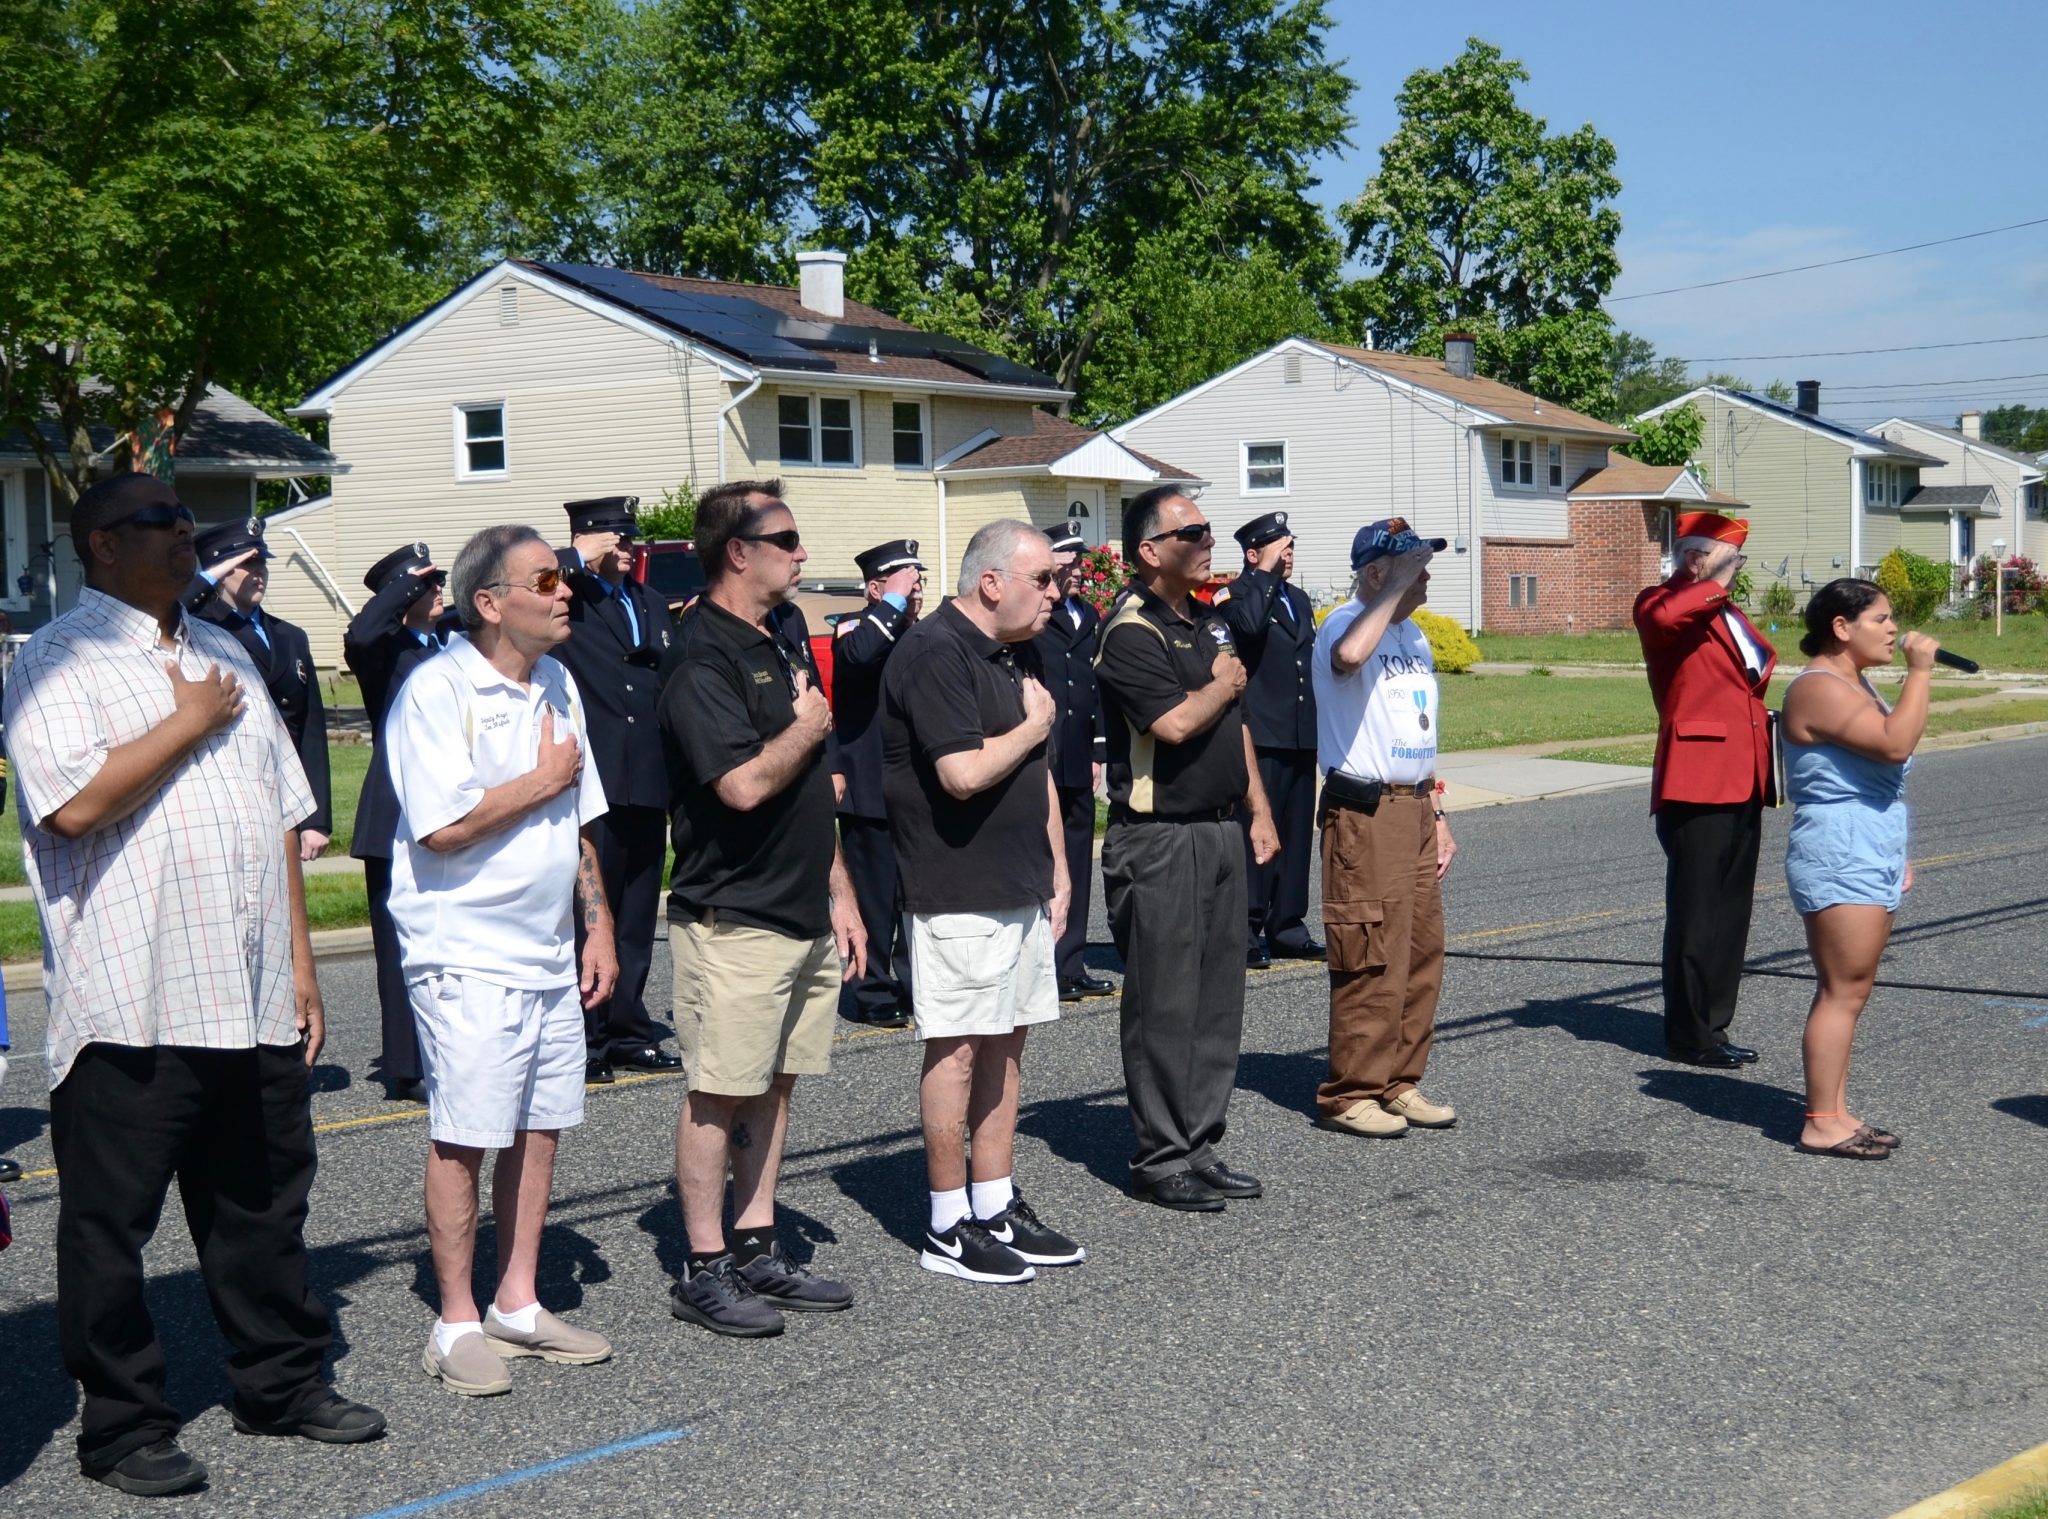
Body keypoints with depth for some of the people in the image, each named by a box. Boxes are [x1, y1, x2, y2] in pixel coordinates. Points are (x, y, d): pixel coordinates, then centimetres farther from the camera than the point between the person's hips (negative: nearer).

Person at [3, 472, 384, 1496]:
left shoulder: (224, 654, 17)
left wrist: (300, 965, 15)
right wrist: (190, 722, -11)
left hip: (254, 999, 7)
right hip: (130, 1004, -6)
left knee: (264, 1205, 15)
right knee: (110, 1224, 5)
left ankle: (282, 1383, 29)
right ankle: (123, 1425, 17)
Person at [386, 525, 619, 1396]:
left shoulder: (557, 683, 12)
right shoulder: (436, 689, -13)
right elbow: (440, 828, -22)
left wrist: (598, 926, 13)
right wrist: (543, 780, -10)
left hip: (550, 955, 7)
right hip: (467, 956, -7)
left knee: (540, 1128, 11)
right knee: (464, 1137, -2)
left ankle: (517, 1303, 23)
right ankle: (457, 1324, 10)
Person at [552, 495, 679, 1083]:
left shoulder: (650, 605, 19)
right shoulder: (565, 602, -2)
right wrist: (580, 560, -14)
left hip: (647, 790, 7)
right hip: (591, 788, -6)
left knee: (637, 918, 12)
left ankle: (629, 1033, 22)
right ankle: (585, 1040, 6)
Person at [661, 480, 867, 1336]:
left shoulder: (784, 640, 14)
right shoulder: (703, 662, -15)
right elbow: (745, 784, -28)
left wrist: (839, 893, 17)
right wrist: (808, 728, -9)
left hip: (804, 916, 8)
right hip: (733, 918, -8)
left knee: (773, 1085, 13)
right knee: (719, 1094, -1)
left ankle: (757, 1249, 23)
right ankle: (704, 1273, 9)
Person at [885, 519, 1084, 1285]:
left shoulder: (1003, 654, 16)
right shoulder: (936, 653, -15)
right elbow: (964, 774, -25)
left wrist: (1058, 869, 17)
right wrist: (1035, 724, -9)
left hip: (1020, 889, 9)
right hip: (959, 894, -9)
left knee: (1005, 1045, 12)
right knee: (958, 1049, -3)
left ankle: (997, 1207, 21)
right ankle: (949, 1228, 6)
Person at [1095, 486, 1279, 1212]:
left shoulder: (1210, 623, 16)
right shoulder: (1133, 632, -13)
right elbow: (1174, 722, -25)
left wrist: (1259, 813, 16)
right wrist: (1225, 682, -6)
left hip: (1219, 832, 9)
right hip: (1158, 840, -8)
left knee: (1218, 1001, 11)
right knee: (1164, 1005, -2)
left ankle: (1201, 1146, 21)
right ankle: (1161, 1158, 7)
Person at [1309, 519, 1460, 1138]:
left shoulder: (1413, 636, 18)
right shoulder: (1345, 624, -11)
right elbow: (1348, 655, -38)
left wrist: (1436, 816, 19)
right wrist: (1395, 590, -25)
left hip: (1415, 809, 9)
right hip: (1365, 814, -9)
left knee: (1422, 953, 10)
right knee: (1372, 959, -7)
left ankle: (1399, 1083, 21)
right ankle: (1350, 1094, 3)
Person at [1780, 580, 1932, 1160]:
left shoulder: (1853, 683, 18)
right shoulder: (1819, 688, -15)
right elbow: (1896, 743, -27)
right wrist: (1919, 671, -18)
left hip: (1873, 862, 10)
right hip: (1838, 861, -10)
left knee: (1847, 991, 10)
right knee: (1843, 991, -10)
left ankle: (1835, 1112, 14)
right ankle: (1821, 1124, -7)